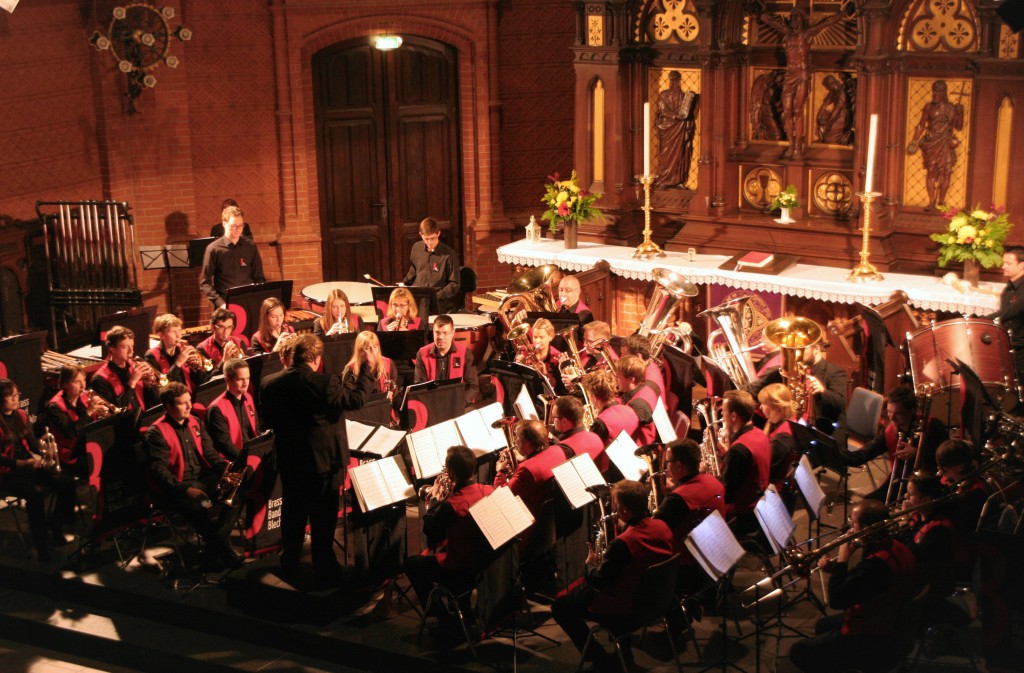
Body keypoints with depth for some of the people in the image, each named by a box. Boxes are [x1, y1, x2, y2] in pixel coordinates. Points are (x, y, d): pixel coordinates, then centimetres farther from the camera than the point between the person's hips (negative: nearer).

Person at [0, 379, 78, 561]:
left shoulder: (21, 415, 11)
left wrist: (38, 456, -9)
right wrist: (21, 463, -26)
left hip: (29, 466, 7)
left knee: (67, 482, -14)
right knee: (35, 493, -34)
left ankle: (55, 525, 5)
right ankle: (41, 544, -21)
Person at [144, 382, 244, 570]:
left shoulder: (195, 423, 11)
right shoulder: (156, 433, -11)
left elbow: (209, 453, 13)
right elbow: (159, 471, -19)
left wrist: (227, 468, -8)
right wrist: (185, 490, -31)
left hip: (202, 479, 7)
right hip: (173, 489, -7)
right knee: (205, 510, -34)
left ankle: (214, 549, -10)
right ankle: (225, 553, -10)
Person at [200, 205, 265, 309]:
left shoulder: (251, 247, 10)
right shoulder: (214, 249, 2)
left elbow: (259, 278, 15)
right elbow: (205, 283, 1)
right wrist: (220, 303, -11)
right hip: (226, 306, -2)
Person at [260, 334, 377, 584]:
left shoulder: (271, 385, -5)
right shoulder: (324, 383, -21)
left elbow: (267, 420, 6)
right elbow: (356, 398, -14)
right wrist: (368, 369, -4)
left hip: (288, 462, 5)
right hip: (322, 461, -5)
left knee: (292, 515, 21)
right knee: (323, 519, 6)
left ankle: (289, 562, 34)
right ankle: (324, 570, 14)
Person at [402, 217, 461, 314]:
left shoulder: (449, 255, -10)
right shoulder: (416, 248, 7)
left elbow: (454, 285, -6)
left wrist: (436, 296, -17)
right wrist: (403, 284, 14)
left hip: (439, 302, -5)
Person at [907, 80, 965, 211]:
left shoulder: (951, 108, 5)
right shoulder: (929, 107, 4)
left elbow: (958, 126, 6)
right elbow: (921, 125, 6)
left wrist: (960, 113, -9)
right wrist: (914, 141, -1)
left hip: (946, 145, 0)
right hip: (931, 144, 0)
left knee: (945, 172, -3)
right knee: (931, 172, -2)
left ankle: (941, 201, 7)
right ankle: (931, 202, 2)